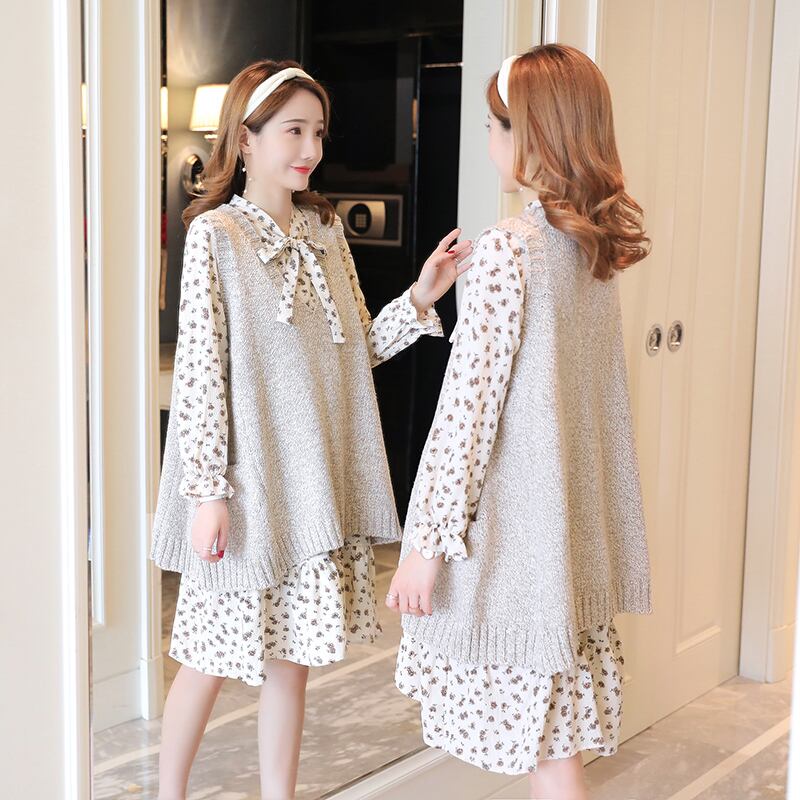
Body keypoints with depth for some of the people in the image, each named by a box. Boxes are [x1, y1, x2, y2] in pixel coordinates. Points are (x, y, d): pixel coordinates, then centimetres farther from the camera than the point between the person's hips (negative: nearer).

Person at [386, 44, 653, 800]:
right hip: (580, 530, 8)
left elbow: (468, 406, -19)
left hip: (514, 529, -8)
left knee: (542, 737, 4)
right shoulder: (597, 247, 6)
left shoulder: (509, 247, -17)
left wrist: (428, 541, -15)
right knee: (555, 725, 17)